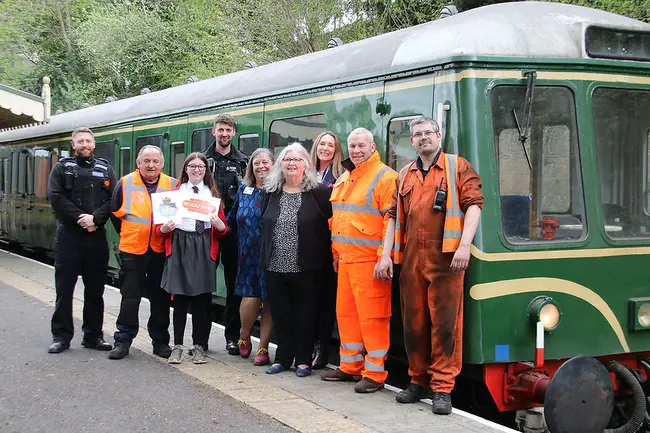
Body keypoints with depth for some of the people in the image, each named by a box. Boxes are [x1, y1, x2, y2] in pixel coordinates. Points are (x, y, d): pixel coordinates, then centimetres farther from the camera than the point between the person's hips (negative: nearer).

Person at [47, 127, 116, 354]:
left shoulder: (105, 169, 10)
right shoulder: (62, 167, 5)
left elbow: (113, 199, 0)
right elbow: (56, 197, -7)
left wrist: (95, 218, -15)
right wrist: (80, 217, -16)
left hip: (97, 236, 2)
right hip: (68, 235, -2)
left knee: (95, 288, 7)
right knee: (64, 288, 1)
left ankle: (93, 335, 15)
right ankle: (61, 336, 7)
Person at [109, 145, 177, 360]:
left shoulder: (172, 185, 3)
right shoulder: (125, 183, 0)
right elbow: (116, 213, 10)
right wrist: (128, 234, 11)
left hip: (161, 251, 1)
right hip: (132, 250, -1)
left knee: (160, 298, 8)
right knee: (130, 297, 2)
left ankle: (160, 341, 18)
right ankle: (123, 341, 10)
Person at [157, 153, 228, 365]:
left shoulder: (213, 194, 13)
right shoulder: (175, 192, 10)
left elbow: (223, 230, 9)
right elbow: (160, 229, 7)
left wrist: (217, 223, -12)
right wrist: (166, 226, -15)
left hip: (205, 248, 1)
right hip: (180, 246, -1)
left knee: (202, 297, 2)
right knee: (180, 297, -1)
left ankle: (199, 346, 10)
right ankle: (177, 346, 6)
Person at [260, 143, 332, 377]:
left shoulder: (319, 192, -4)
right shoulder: (271, 193, 11)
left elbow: (330, 226, -3)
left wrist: (324, 257, -7)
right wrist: (264, 257, 15)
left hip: (305, 268, -4)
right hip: (275, 267, 4)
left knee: (305, 315, 4)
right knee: (280, 314, 9)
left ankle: (303, 360, 14)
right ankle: (283, 358, 20)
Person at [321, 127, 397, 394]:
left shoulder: (385, 177, -8)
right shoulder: (343, 180, 18)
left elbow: (391, 220, -15)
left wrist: (385, 257, -20)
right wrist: (336, 253, 20)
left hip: (370, 261, -9)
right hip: (346, 260, 9)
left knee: (372, 317, -6)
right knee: (345, 313, 14)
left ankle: (375, 374, 1)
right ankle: (350, 366, 25)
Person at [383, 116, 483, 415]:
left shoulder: (457, 167, 4)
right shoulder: (405, 175, 18)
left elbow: (473, 204, -5)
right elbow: (394, 217, 18)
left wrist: (464, 246, -17)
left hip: (445, 258, -5)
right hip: (411, 258, 5)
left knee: (445, 322, -5)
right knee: (413, 322, 9)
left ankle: (442, 387, 1)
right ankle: (418, 380, 20)